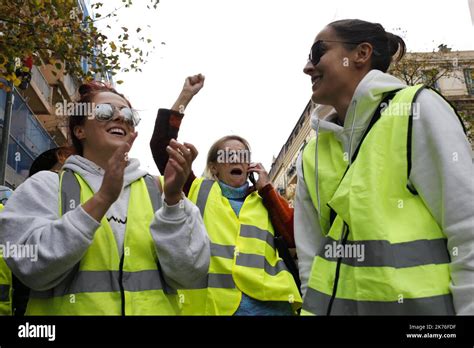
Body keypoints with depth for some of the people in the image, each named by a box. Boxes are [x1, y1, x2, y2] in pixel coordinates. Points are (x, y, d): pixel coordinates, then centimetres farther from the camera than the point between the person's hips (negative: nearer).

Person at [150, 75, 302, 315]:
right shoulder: (198, 191, 13)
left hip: (268, 303, 2)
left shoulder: (266, 199, 18)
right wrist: (185, 97, 4)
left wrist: (266, 189, 5)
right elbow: (161, 146, 5)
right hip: (212, 303, -1)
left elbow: (294, 236, 1)